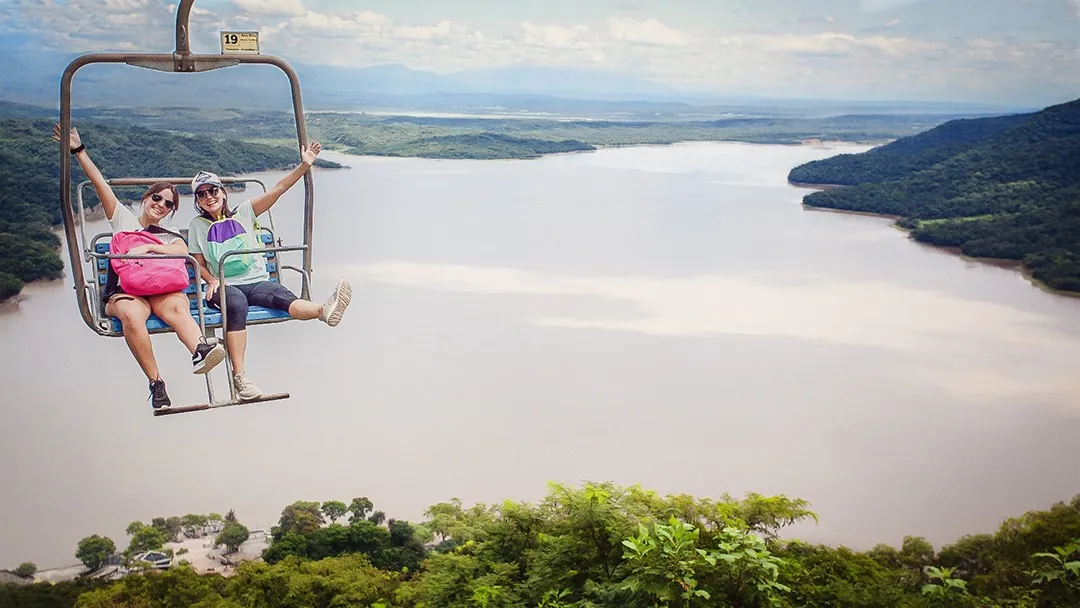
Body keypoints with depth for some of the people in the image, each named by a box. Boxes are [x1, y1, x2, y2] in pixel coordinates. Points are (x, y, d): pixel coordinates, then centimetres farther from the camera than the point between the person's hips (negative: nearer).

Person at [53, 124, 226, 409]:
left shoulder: (170, 236, 24)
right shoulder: (124, 219, 24)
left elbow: (182, 251, -1)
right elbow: (100, 183, 17)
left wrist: (147, 247, -11)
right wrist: (78, 150, 11)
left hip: (162, 290, 0)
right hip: (123, 292, 0)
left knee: (177, 306, -37)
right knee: (131, 315, -38)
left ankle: (200, 350, -67)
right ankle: (156, 384, -40)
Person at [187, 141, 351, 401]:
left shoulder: (243, 212, 11)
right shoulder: (198, 226, 11)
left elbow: (277, 190, 3)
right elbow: (200, 265, 13)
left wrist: (304, 166, -6)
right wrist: (212, 280, -9)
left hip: (256, 281, 1)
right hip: (224, 286, -1)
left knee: (283, 296, -31)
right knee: (237, 304, -38)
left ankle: (325, 311, -66)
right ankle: (239, 377, -48)